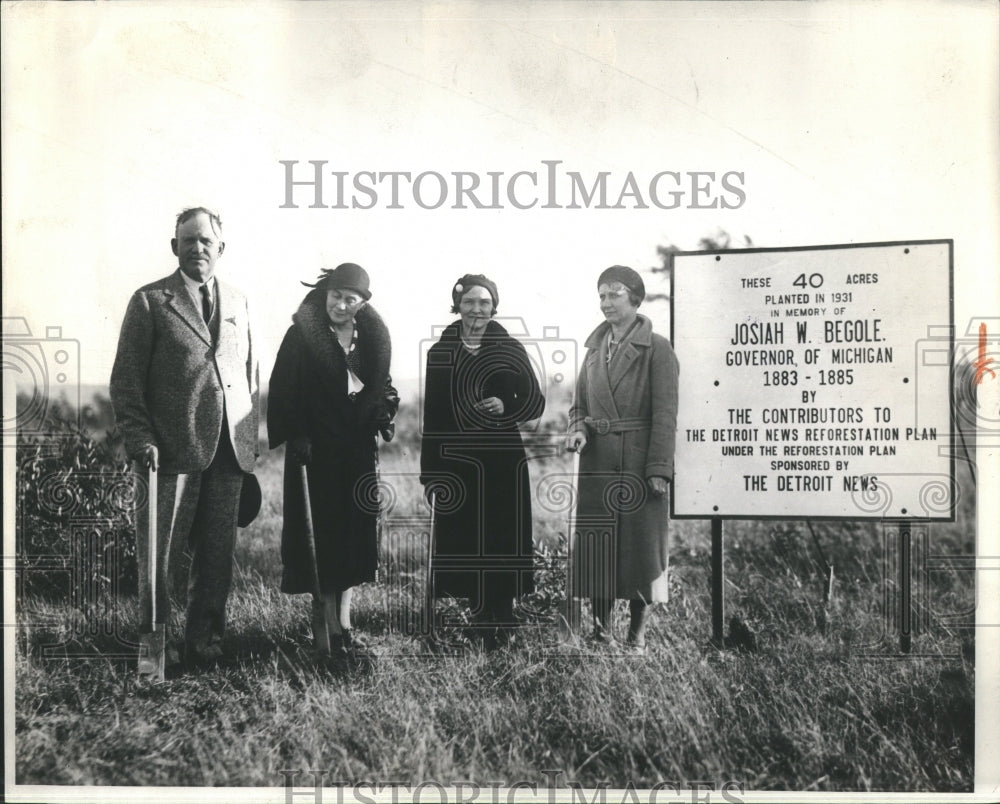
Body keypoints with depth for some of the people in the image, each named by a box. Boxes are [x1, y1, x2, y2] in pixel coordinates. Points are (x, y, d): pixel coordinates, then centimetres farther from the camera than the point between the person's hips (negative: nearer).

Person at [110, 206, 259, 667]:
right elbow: (126, 381, -1)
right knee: (158, 553, 3)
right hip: (173, 452, -4)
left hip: (229, 453, 4)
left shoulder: (237, 303, 15)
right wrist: (140, 440, -11)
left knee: (218, 555, 8)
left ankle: (204, 640, 21)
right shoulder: (150, 301, 2)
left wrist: (249, 439, 11)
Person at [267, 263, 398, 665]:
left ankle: (343, 618, 15)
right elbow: (284, 391, -10)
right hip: (317, 449, -5)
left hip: (358, 450, 5)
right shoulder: (302, 334, -8)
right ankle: (331, 626, 3)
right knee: (323, 531, -2)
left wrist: (381, 408, -5)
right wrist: (297, 437, -17)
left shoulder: (372, 336, 6)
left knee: (354, 531, 6)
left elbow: (381, 387, 15)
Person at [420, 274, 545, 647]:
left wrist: (506, 407, -17)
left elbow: (536, 403, 4)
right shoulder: (439, 354, 3)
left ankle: (502, 618, 14)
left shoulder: (510, 350, 2)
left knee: (504, 540, 1)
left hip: (504, 461, 0)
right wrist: (429, 473, -1)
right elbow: (431, 417, 3)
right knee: (464, 542, 1)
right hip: (457, 462, 1)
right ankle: (482, 617, 13)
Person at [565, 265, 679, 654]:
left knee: (640, 541, 2)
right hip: (597, 459, 5)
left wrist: (659, 469, -14)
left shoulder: (656, 348, -4)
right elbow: (580, 404, 17)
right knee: (595, 541, 4)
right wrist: (578, 429, -5)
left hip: (638, 461, -5)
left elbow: (665, 412, -8)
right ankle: (601, 627, 14)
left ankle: (637, 631, 12)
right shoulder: (595, 348, 12)